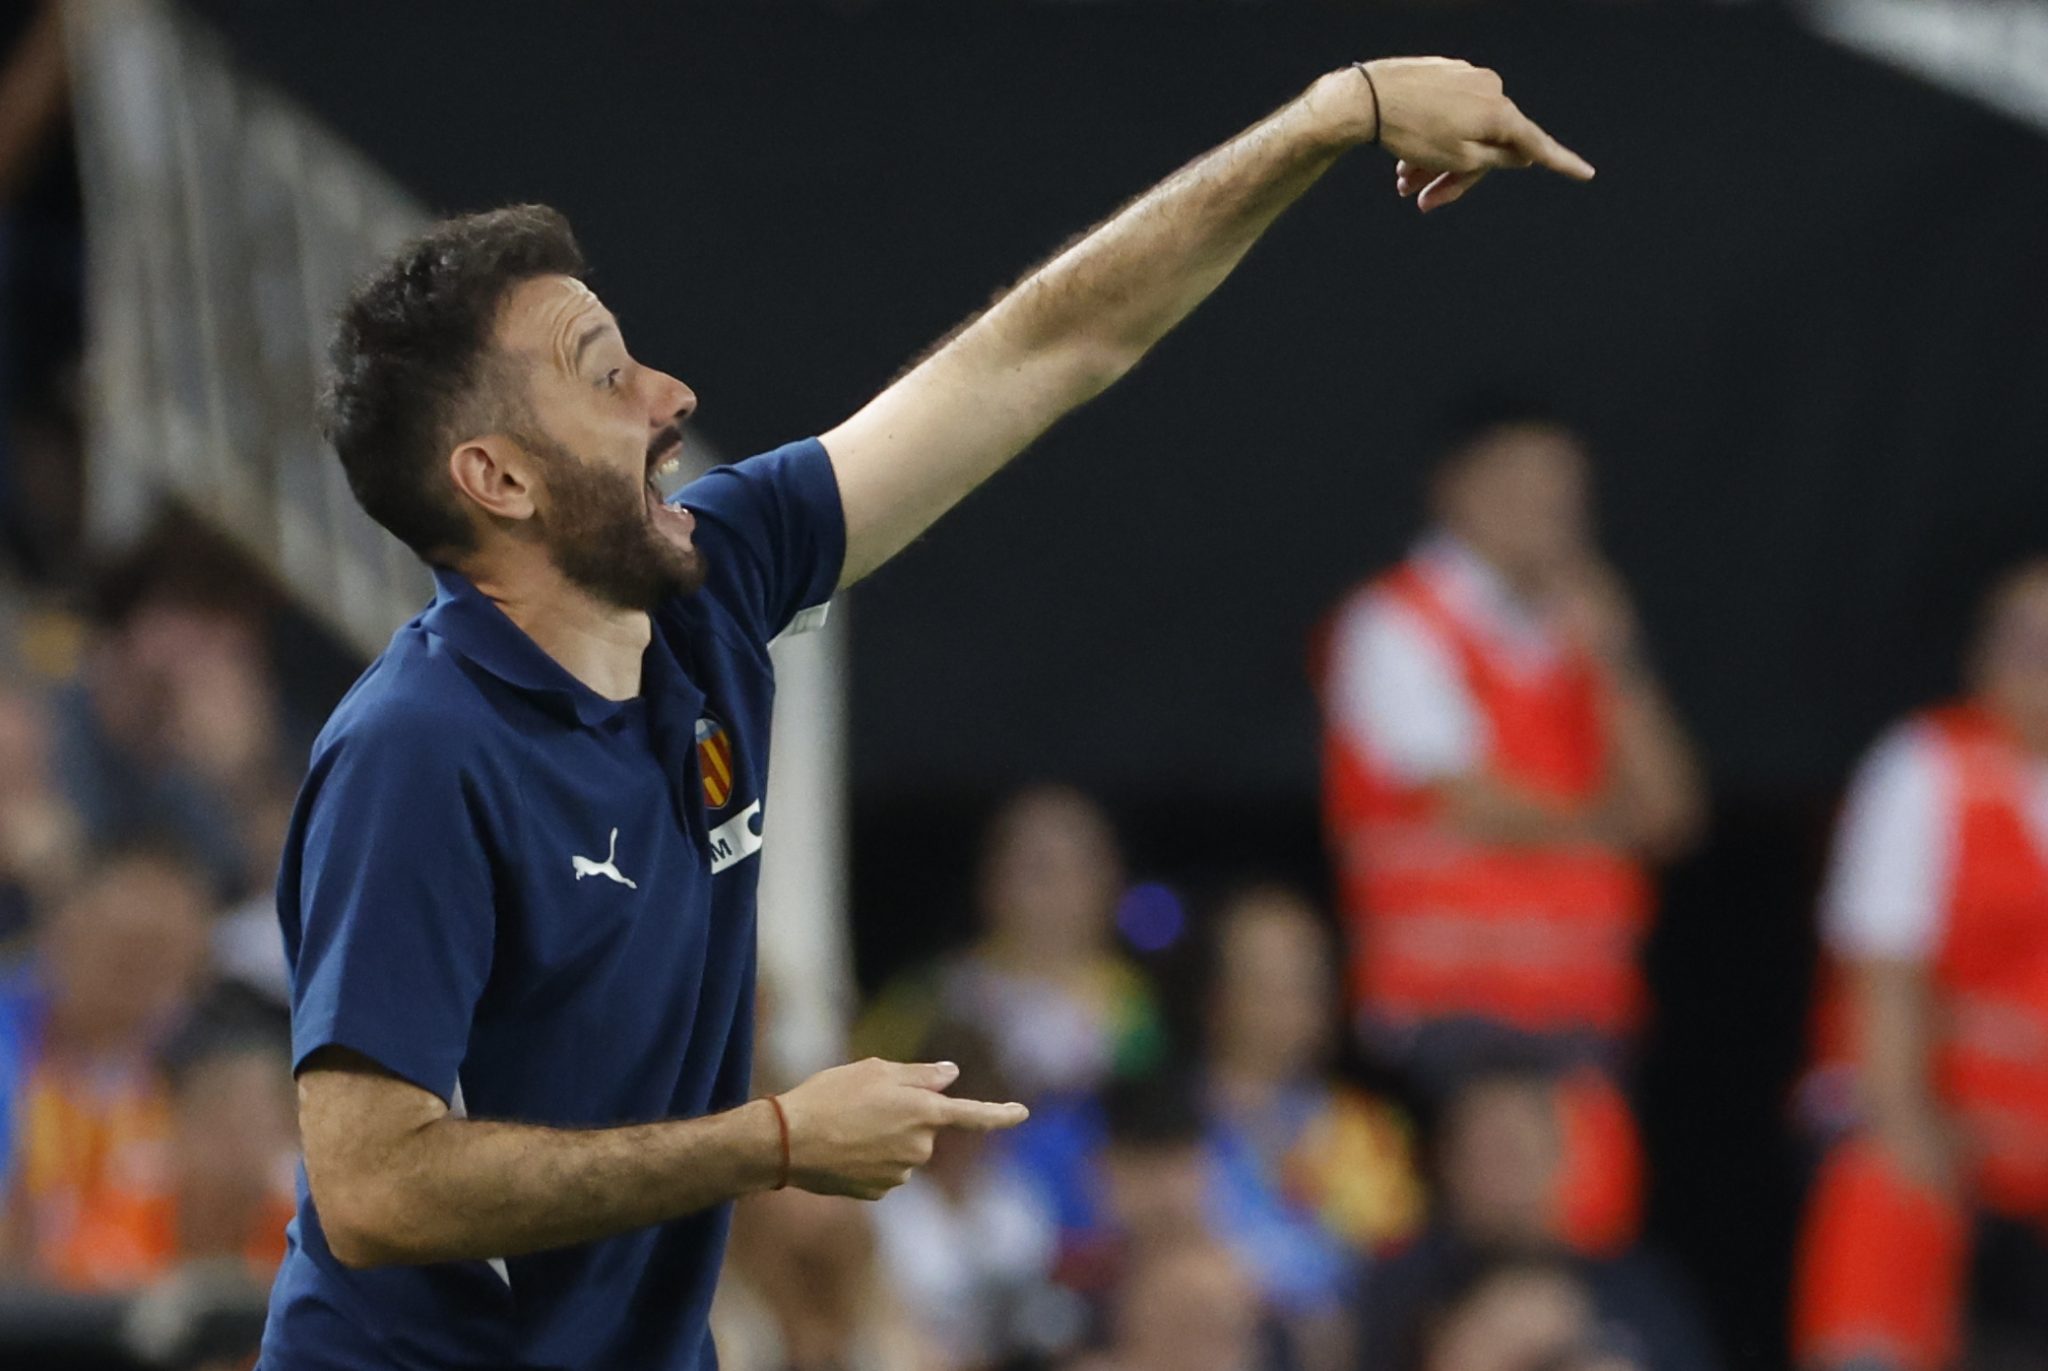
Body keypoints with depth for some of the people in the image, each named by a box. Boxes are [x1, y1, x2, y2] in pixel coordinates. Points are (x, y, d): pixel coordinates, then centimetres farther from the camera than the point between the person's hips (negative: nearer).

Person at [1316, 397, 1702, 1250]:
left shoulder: (1578, 631, 19)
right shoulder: (1394, 626, 1)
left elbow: (1667, 811, 9)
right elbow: (1469, 805, -8)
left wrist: (1611, 660, 1)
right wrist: (1602, 824, 8)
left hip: (1581, 1012, 6)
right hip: (1451, 1006, -6)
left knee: (1591, 1228, -5)